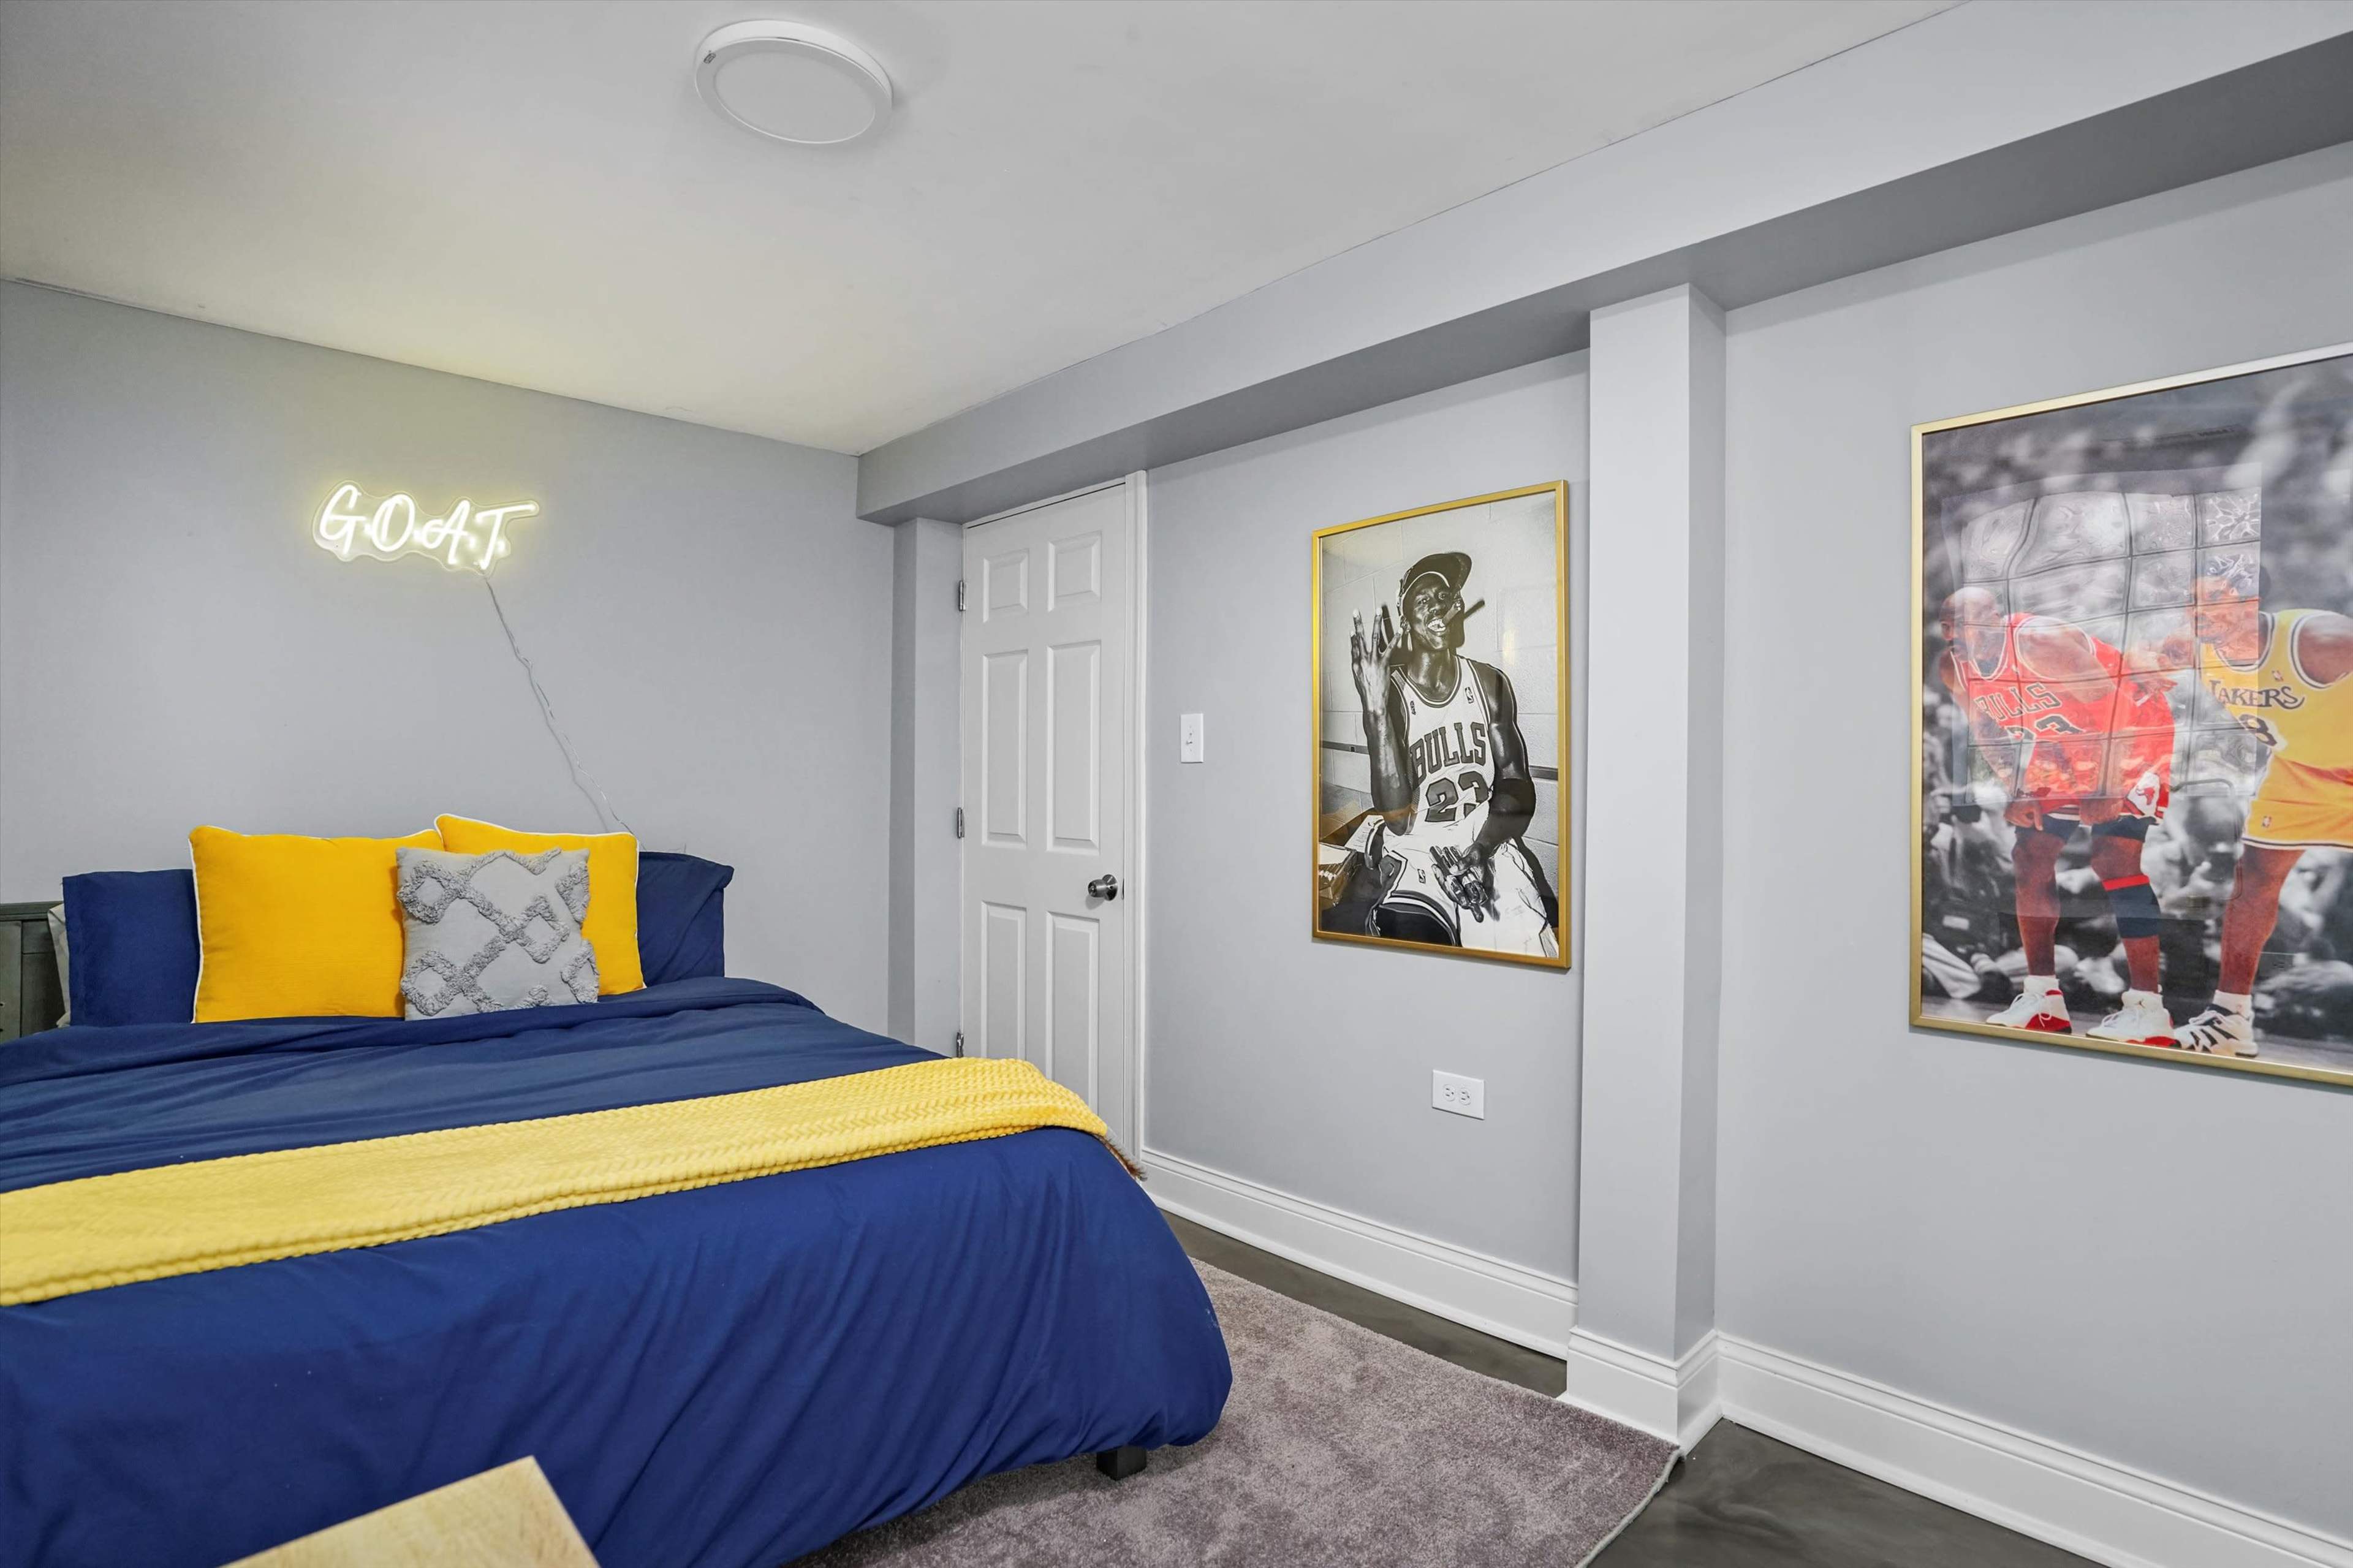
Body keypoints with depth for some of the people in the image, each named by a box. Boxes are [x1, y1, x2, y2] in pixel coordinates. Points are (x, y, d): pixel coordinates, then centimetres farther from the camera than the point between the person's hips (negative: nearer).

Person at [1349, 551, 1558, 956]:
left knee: (1532, 943, -22)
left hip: (1490, 847, 3)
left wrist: (1481, 848, -17)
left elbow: (1517, 788, 3)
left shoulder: (1490, 683, 4)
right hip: (1416, 855, -2)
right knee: (1410, 934, -29)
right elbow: (1397, 820, -19)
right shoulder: (1392, 693, -8)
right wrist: (1375, 710, -28)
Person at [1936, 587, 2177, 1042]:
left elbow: (2116, 708, -27)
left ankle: (2148, 1007, -15)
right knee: (2030, 856, 1)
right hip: (2065, 759, 7)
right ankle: (2043, 999, 9)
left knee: (2114, 857, -19)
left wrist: (2107, 790, -28)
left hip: (2135, 738, -7)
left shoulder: (2043, 642, -28)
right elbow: (1989, 730, 5)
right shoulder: (1953, 668, -9)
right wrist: (2015, 792, -4)